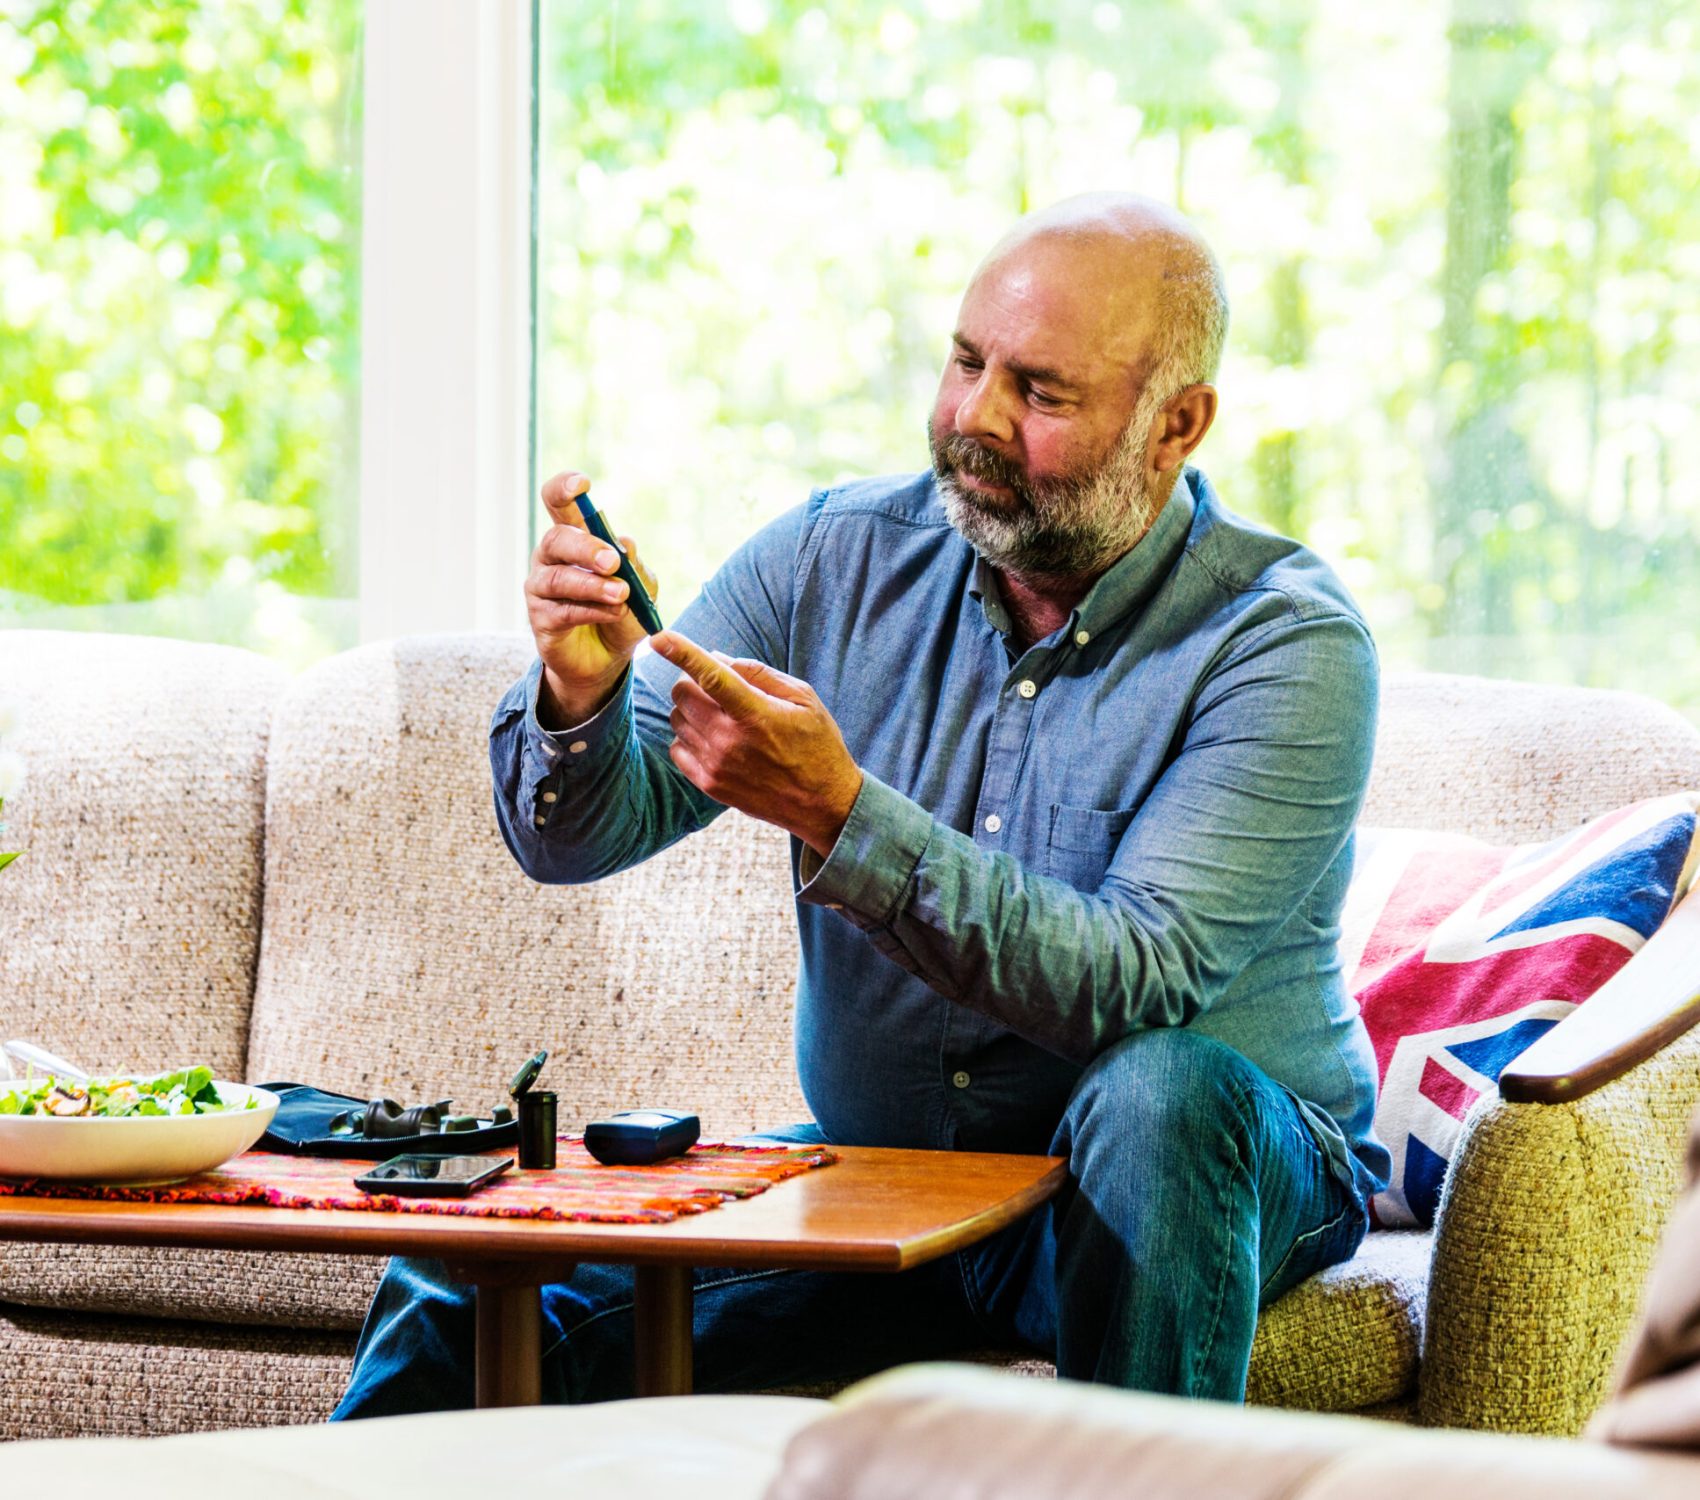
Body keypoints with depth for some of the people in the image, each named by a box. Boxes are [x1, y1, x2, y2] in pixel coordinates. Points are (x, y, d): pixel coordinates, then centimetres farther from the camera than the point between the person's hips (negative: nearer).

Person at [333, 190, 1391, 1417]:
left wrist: (837, 814, -36)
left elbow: (1135, 984, -27)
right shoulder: (835, 559, -3)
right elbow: (574, 838, -5)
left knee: (1159, 1088, -37)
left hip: (1206, 1173, -3)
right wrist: (582, 695, -28)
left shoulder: (1290, 646, -16)